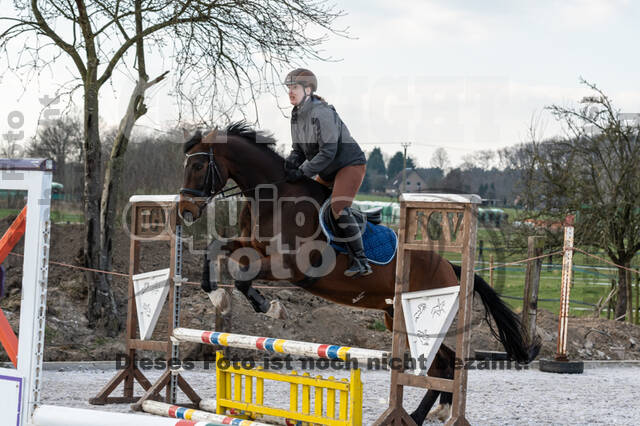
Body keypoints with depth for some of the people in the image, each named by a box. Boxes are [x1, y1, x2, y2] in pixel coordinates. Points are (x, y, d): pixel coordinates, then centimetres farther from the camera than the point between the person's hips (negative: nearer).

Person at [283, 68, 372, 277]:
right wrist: (290, 163, -12)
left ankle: (361, 262, -22)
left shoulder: (321, 113, -24)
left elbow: (328, 152, -27)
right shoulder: (296, 115, 4)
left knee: (338, 208, -25)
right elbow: (299, 150, 9)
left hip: (350, 164, -10)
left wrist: (302, 172, -26)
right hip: (328, 172, 10)